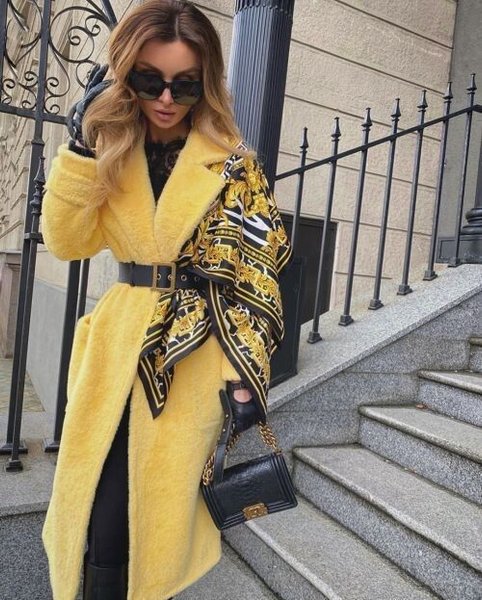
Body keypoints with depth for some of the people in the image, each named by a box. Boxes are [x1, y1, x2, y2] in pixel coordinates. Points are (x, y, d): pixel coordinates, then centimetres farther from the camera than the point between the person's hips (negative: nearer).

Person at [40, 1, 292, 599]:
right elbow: (65, 241, 0)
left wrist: (246, 374, -13)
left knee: (155, 512, 5)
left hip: (194, 355, -4)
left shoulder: (232, 166, -4)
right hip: (117, 347, 4)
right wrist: (82, 144, -8)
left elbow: (252, 276, -8)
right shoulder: (114, 152, 8)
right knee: (92, 511, 11)